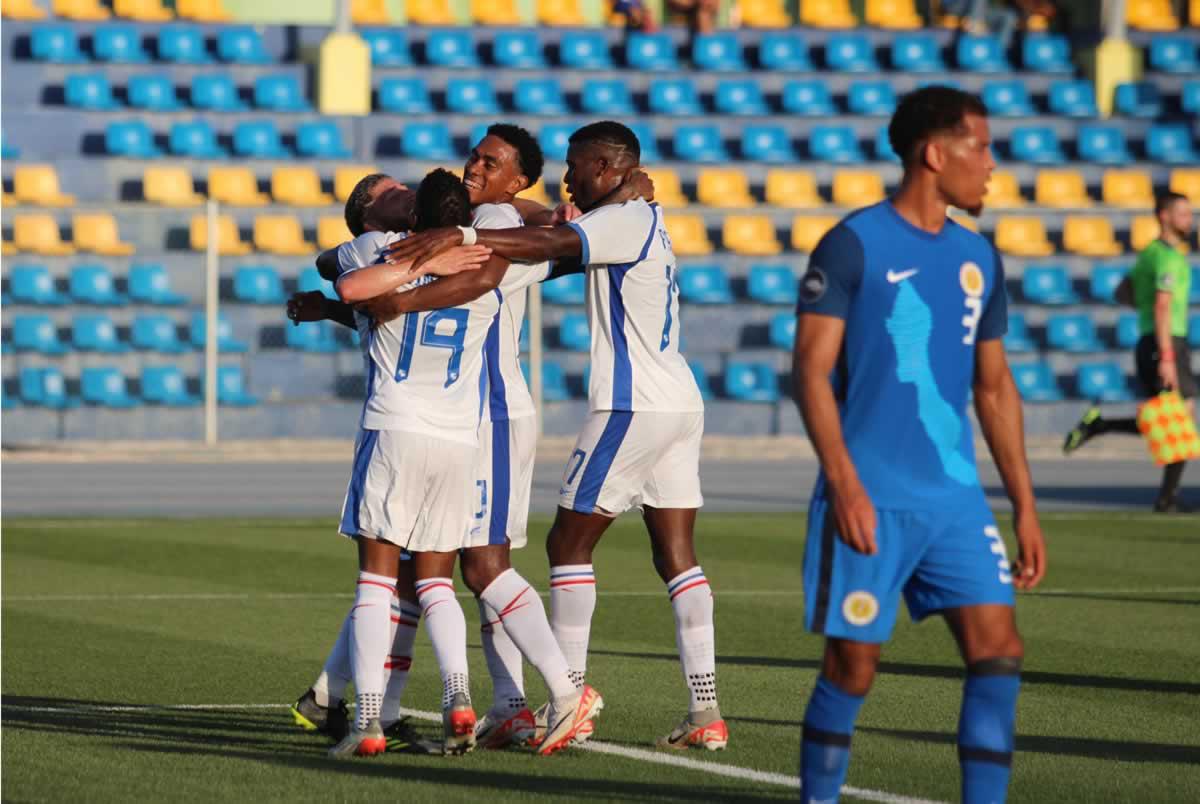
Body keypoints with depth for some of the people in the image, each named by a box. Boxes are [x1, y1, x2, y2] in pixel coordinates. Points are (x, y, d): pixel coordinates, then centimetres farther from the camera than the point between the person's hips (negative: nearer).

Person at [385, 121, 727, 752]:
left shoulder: (628, 220, -10)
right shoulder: (639, 222, 20)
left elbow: (550, 243, -28)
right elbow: (554, 251, 18)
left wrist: (459, 235, -37)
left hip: (632, 407, -10)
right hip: (680, 404, 10)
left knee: (568, 543, -2)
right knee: (676, 556, 6)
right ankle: (705, 711, 2)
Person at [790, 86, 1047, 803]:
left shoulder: (977, 258, 13)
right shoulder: (854, 245, -6)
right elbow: (812, 368, -9)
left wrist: (1026, 507, 15)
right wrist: (845, 484, -18)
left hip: (956, 499, 6)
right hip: (872, 500, -6)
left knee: (999, 652, -5)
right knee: (853, 667, -1)